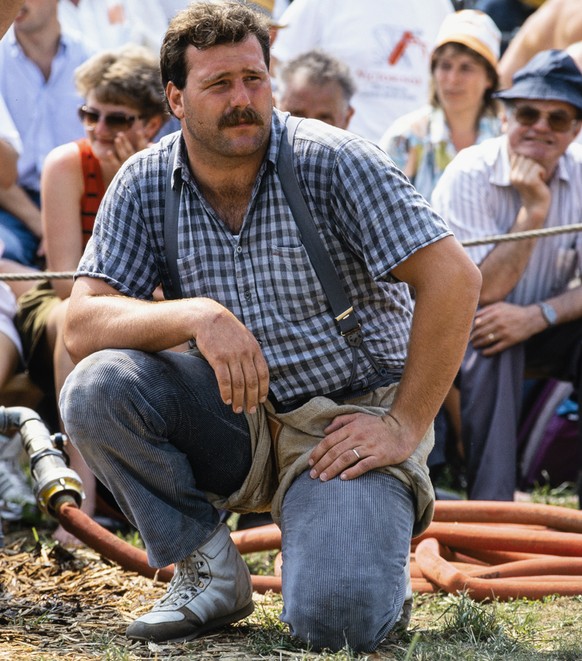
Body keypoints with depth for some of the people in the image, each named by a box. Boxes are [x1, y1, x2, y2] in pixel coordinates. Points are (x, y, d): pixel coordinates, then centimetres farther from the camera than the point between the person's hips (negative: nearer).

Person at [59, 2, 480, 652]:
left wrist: (405, 428, -16)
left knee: (333, 620, -26)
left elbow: (453, 278, -17)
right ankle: (207, 569, -4)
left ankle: (362, 547, 12)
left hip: (347, 420, -3)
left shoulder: (329, 161, -14)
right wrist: (197, 314, -29)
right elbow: (82, 326, -11)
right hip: (234, 419, 4)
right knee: (95, 388, -24)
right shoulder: (145, 184, -3)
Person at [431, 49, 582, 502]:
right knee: (488, 344, -36)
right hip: (469, 327, -3)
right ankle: (490, 504, -33)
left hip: (544, 333, 4)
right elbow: (484, 289, -22)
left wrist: (536, 317, -28)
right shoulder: (469, 177, -17)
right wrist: (533, 210, -28)